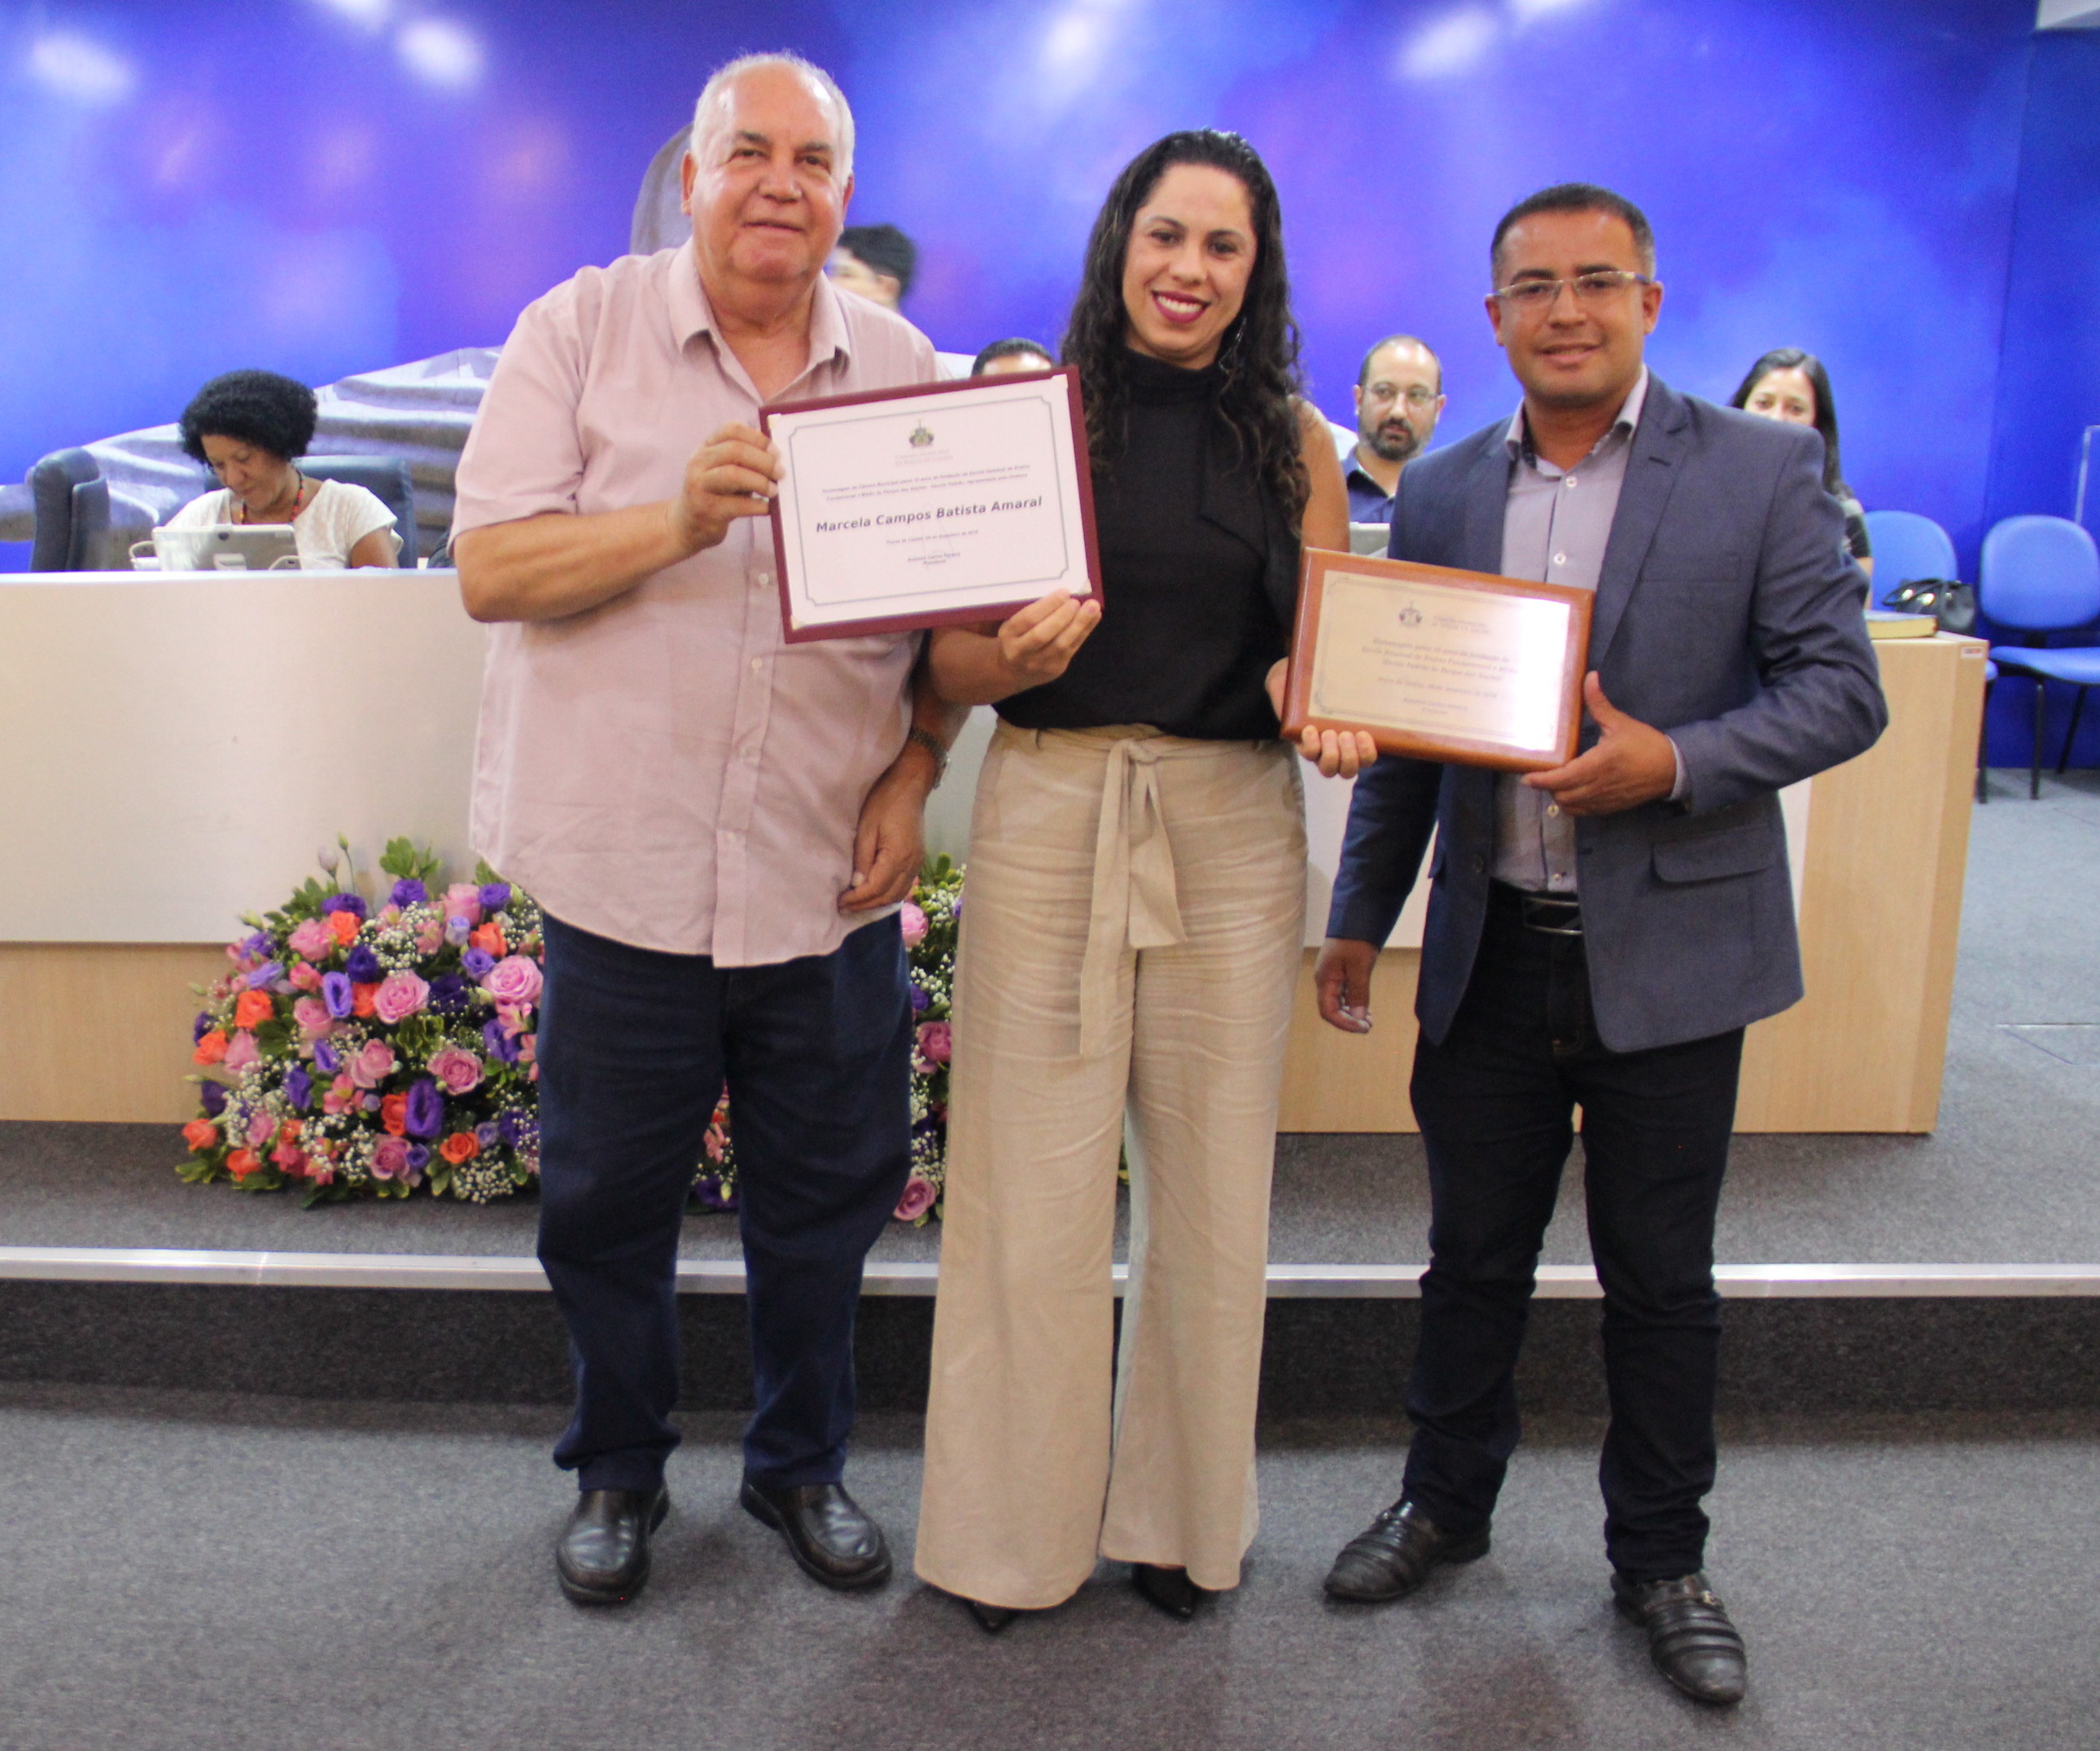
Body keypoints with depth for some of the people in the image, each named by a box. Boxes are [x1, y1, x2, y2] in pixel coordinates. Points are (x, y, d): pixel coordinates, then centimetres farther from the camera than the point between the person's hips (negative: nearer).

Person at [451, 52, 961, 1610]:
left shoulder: (905, 370, 7)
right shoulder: (583, 331, 0)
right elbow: (490, 570, -8)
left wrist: (913, 778, -2)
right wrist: (679, 520, -23)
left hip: (830, 880, 2)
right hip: (625, 867, -1)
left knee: (826, 1194, 12)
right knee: (607, 1200, 11)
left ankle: (803, 1465, 35)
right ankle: (619, 1472, 35)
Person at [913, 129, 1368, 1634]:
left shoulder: (1292, 439, 7)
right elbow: (950, 662, 0)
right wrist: (1017, 655, -22)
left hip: (1233, 826, 2)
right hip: (1047, 813, -1)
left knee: (1214, 1184, 9)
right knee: (1034, 1184, 4)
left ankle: (1184, 1512, 31)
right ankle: (1018, 1526, 25)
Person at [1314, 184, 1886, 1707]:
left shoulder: (1762, 470, -3)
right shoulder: (1440, 493, 7)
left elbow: (1843, 690, -5)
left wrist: (1673, 763, -21)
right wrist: (1361, 916, 12)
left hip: (1668, 951, -2)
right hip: (1491, 951, 3)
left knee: (1662, 1280, 10)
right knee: (1474, 1255, 15)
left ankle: (1663, 1561, 30)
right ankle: (1447, 1504, 36)